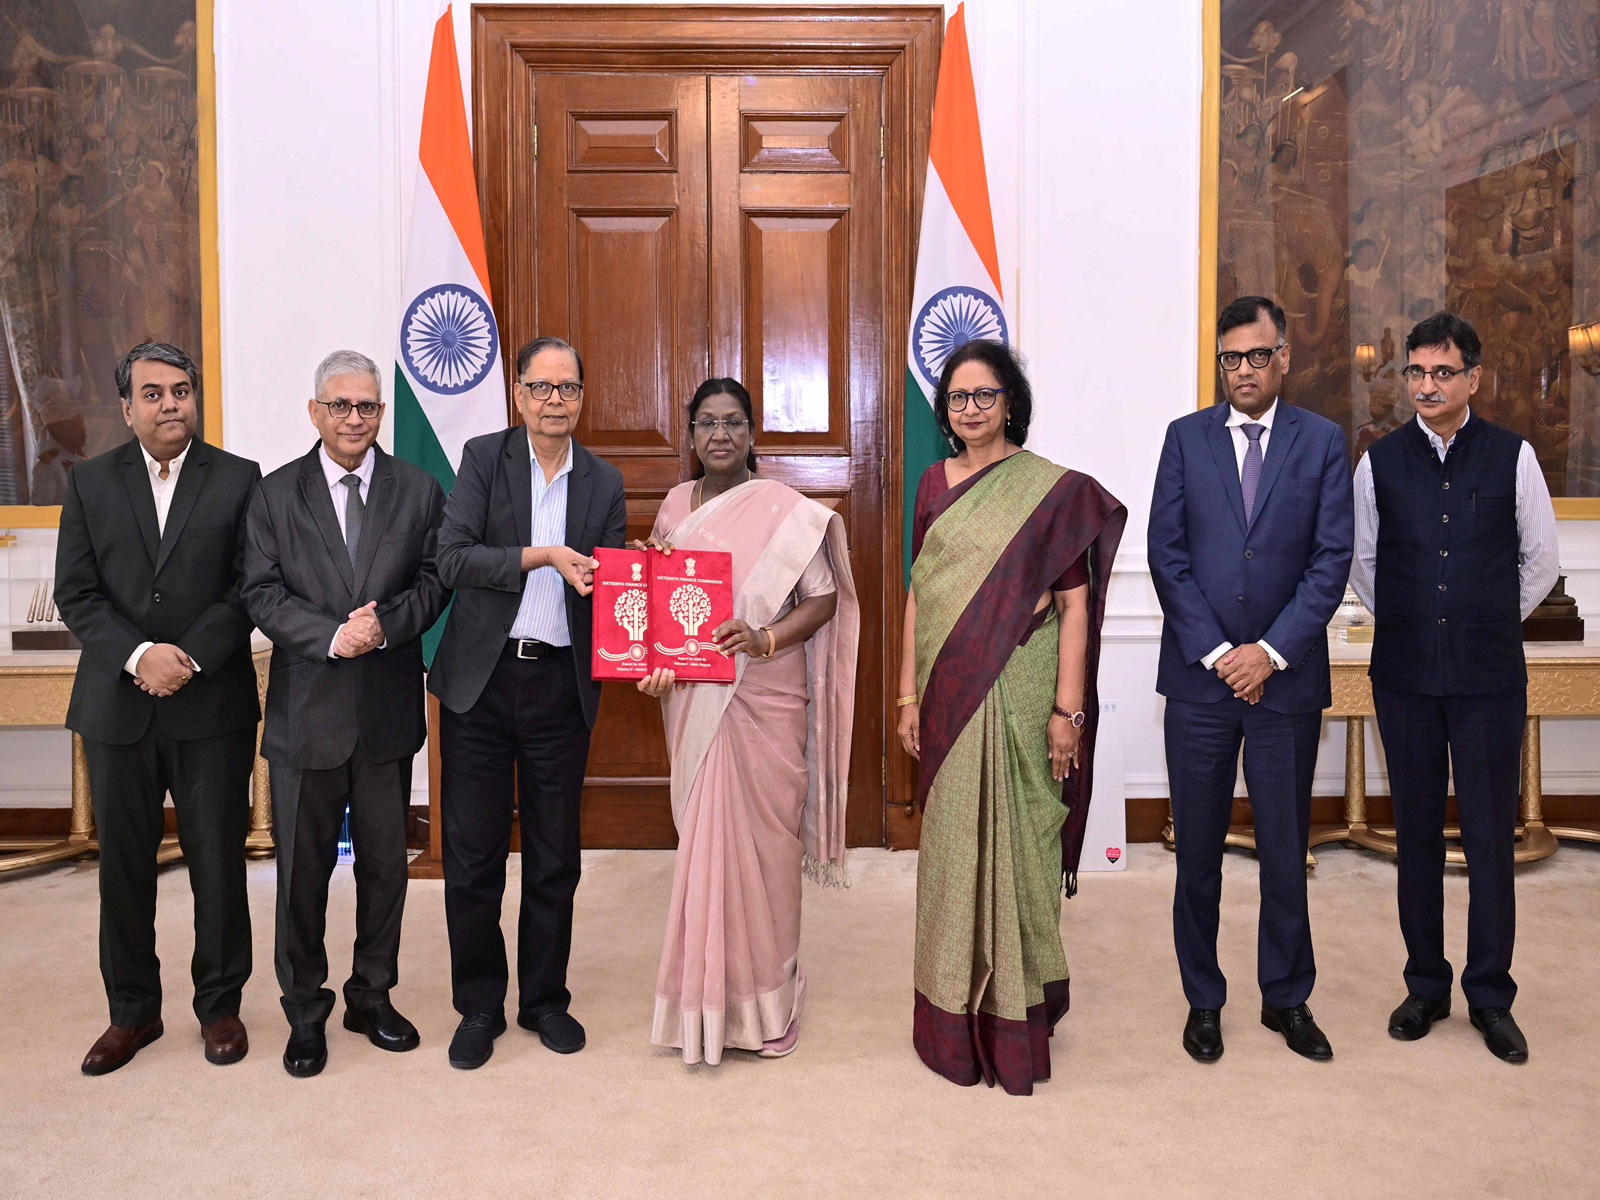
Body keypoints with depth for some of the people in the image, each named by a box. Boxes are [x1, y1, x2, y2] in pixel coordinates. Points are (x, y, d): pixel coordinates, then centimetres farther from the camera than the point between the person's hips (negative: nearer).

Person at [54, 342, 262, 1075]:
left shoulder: (238, 479, 2)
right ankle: (132, 1010, 26)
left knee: (219, 862, 5)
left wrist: (190, 656, -15)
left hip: (213, 704, -2)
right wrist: (138, 655, -14)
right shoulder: (89, 483, 7)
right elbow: (76, 594, 1)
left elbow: (249, 588, -4)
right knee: (123, 865, 10)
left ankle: (219, 1005, 22)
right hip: (117, 705, 2)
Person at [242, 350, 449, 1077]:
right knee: (303, 867, 8)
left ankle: (373, 997, 29)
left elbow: (434, 580, 0)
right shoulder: (275, 494, 3)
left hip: (389, 709, 1)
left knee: (385, 862, 11)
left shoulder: (419, 490, 5)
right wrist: (333, 637, -18)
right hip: (306, 709, -1)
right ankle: (305, 1011, 25)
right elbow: (263, 595, -4)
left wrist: (386, 625, -18)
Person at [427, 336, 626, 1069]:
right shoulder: (484, 458, 0)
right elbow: (451, 560, -10)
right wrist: (540, 556, -19)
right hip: (482, 679, -2)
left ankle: (545, 999, 27)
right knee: (472, 854, 5)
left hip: (561, 684, 2)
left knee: (555, 855, 10)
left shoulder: (604, 482, 7)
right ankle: (479, 1007, 23)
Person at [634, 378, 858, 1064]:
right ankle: (707, 994, 24)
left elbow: (823, 597, -5)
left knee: (761, 837, 1)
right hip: (693, 701, 4)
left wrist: (767, 638, -20)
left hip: (764, 701, -4)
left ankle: (764, 1001, 17)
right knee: (702, 835, 9)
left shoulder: (784, 510, -5)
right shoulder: (675, 506, 10)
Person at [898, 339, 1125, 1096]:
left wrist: (1068, 708, -11)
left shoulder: (1054, 489, -3)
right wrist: (909, 694, 7)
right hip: (950, 693, 4)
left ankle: (1017, 1018, 21)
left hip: (1019, 692, -4)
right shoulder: (935, 484, 9)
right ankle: (955, 1016, 27)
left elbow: (1075, 603, -6)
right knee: (953, 845, 11)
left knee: (1017, 843, 4)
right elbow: (919, 593, 10)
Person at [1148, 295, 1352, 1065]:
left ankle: (1286, 998, 27)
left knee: (1285, 849, 10)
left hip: (1286, 677, 0)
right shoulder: (1186, 437, 5)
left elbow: (1332, 560, -3)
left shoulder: (1322, 442, 4)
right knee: (1197, 850, 8)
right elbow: (1166, 553, -2)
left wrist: (1270, 651, -12)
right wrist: (1216, 652, -9)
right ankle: (1203, 999, 23)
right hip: (1199, 677, 0)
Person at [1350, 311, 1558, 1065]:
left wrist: (1494, 625, 11)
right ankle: (1425, 984, 22)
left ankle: (1490, 995, 18)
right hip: (1405, 675, 1)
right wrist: (1402, 624, 12)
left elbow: (1542, 559, 9)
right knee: (1417, 831, 9)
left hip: (1489, 676, -1)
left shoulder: (1512, 457, 0)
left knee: (1492, 835, 3)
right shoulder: (1380, 462, 2)